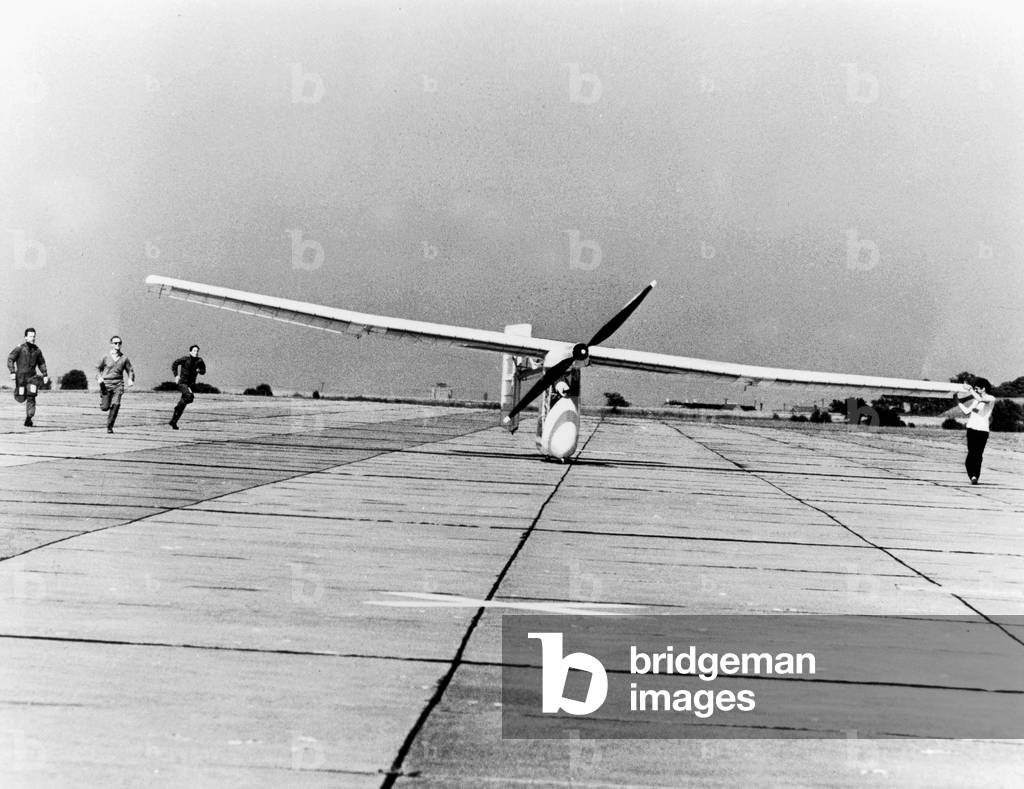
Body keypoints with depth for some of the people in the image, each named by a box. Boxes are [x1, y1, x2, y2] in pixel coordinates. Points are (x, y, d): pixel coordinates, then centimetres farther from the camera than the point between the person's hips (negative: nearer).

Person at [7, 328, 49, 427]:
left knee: (31, 398, -11)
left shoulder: (37, 350, 6)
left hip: (32, 376, 2)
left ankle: (28, 420, -10)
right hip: (21, 375, -2)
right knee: (21, 399, 4)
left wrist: (45, 375, 13)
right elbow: (10, 359, -8)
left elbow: (41, 363, 19)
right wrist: (12, 372, -18)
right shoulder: (20, 348, -7)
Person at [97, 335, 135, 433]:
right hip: (106, 383, -1)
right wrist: (99, 378, -8)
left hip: (118, 385, 1)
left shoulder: (124, 358, 7)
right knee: (105, 408, -4)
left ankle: (110, 427, -8)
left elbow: (130, 370, 17)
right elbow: (97, 369, 11)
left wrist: (131, 380, -1)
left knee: (116, 404, -18)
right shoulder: (106, 357, 3)